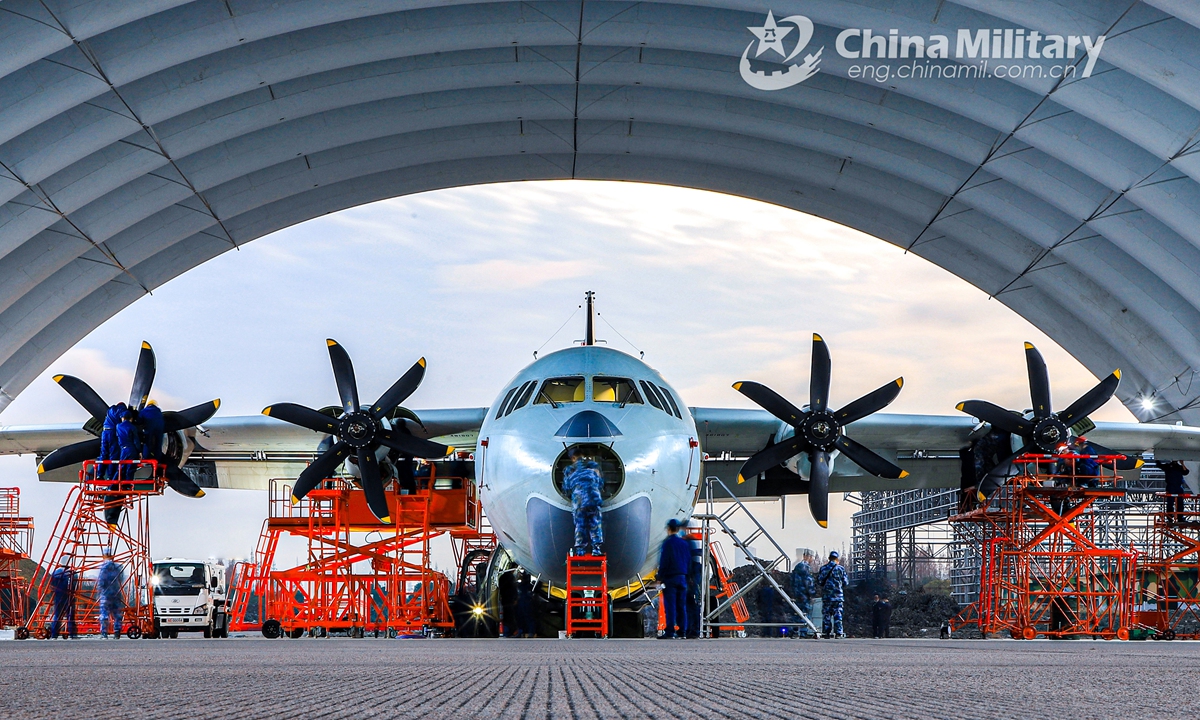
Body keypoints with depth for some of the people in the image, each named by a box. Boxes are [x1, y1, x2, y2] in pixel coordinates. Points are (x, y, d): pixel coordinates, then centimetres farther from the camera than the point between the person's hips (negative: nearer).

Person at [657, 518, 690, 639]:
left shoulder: (668, 543, -9)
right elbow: (689, 560, 15)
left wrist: (660, 578, -6)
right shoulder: (684, 543, 10)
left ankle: (670, 631, -10)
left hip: (670, 577, -6)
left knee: (670, 606, -7)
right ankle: (682, 630, 9)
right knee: (681, 605, 9)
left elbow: (664, 562, -11)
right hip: (682, 577, 6)